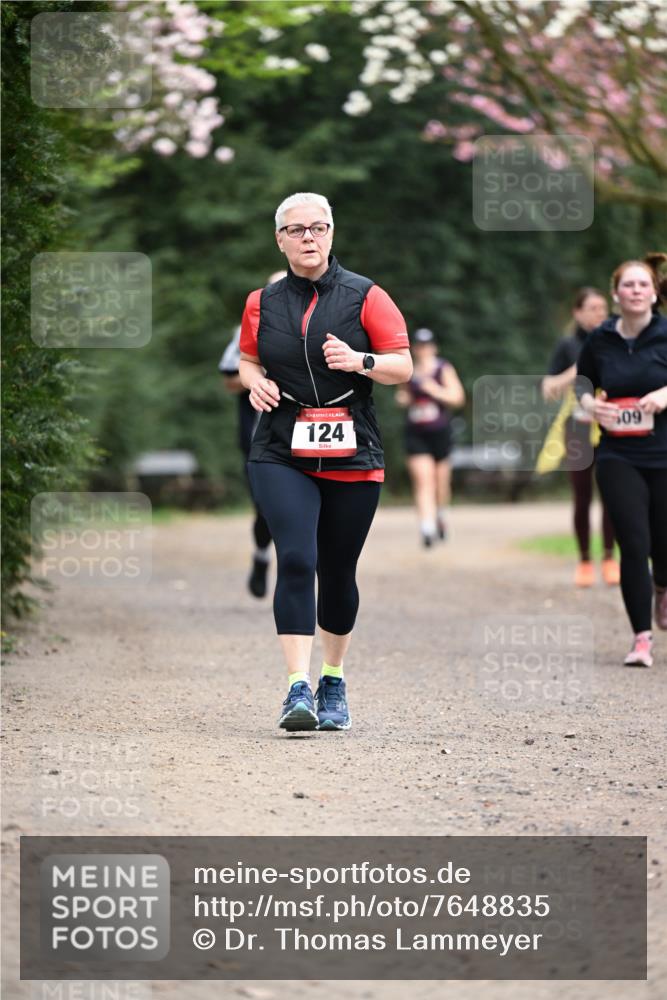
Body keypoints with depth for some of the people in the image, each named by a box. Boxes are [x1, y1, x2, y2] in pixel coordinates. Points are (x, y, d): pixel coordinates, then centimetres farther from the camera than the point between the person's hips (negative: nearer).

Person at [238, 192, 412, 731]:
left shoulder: (365, 296, 1)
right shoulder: (262, 303, 8)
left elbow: (404, 367, 1)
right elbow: (248, 360, 23)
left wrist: (361, 361, -18)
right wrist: (255, 380, 0)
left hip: (353, 457, 0)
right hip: (282, 455, 0)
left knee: (338, 572, 8)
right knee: (297, 560, -18)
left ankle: (333, 684, 27)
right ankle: (299, 688, -20)